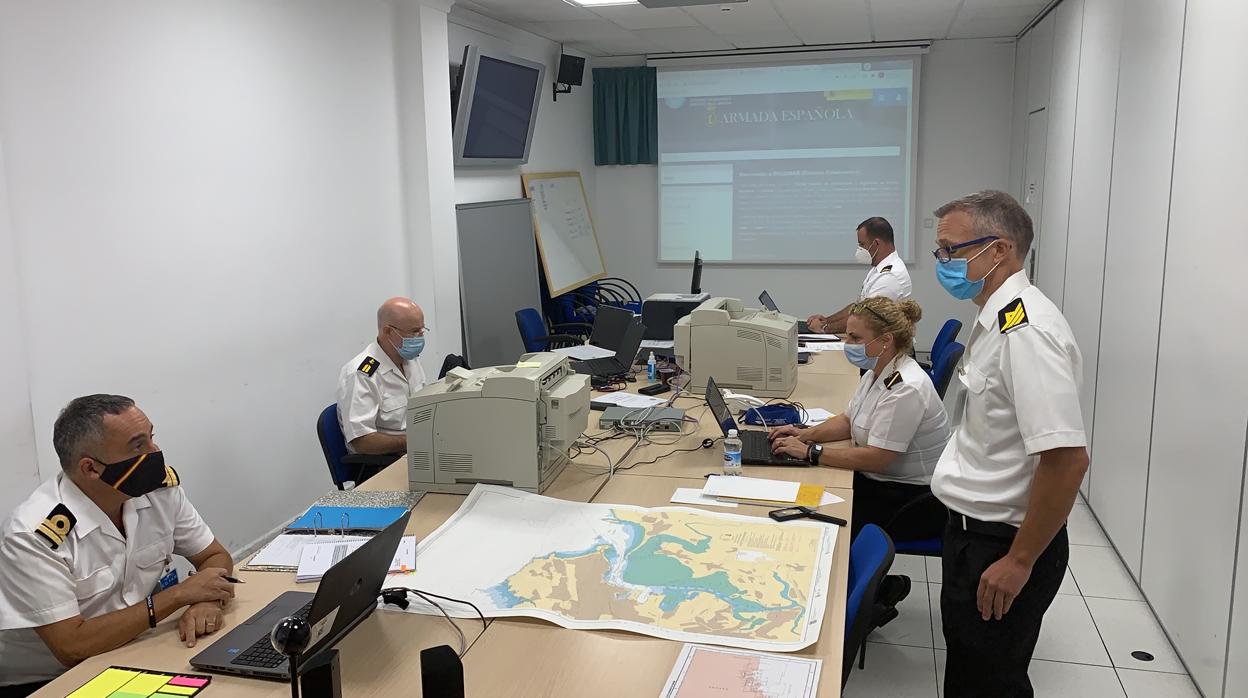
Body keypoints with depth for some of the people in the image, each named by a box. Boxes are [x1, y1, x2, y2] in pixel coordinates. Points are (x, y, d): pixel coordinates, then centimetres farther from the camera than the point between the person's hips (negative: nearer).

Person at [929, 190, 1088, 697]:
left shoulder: (1026, 331, -25)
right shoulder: (996, 319, 7)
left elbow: (1067, 459, -30)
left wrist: (1019, 561, -22)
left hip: (1004, 545, -9)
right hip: (975, 530, 9)